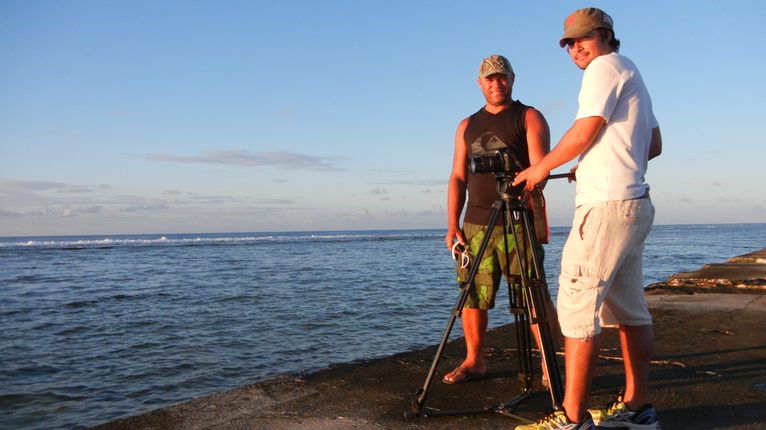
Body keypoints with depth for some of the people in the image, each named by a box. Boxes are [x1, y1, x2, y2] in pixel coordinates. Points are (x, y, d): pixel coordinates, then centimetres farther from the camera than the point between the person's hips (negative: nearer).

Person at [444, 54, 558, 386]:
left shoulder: (529, 118, 5)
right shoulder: (467, 126, 18)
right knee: (472, 296, 4)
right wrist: (453, 224, 5)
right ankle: (474, 361, 17)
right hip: (475, 223, 4)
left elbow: (540, 168, -7)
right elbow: (458, 177, 15)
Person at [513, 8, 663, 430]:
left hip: (606, 205, -11)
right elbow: (654, 145, 24)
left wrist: (541, 167, -2)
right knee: (628, 308, 11)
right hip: (634, 204, 11)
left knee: (577, 305, -11)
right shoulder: (632, 74, 25)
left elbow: (585, 131, -13)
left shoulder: (607, 66, -4)